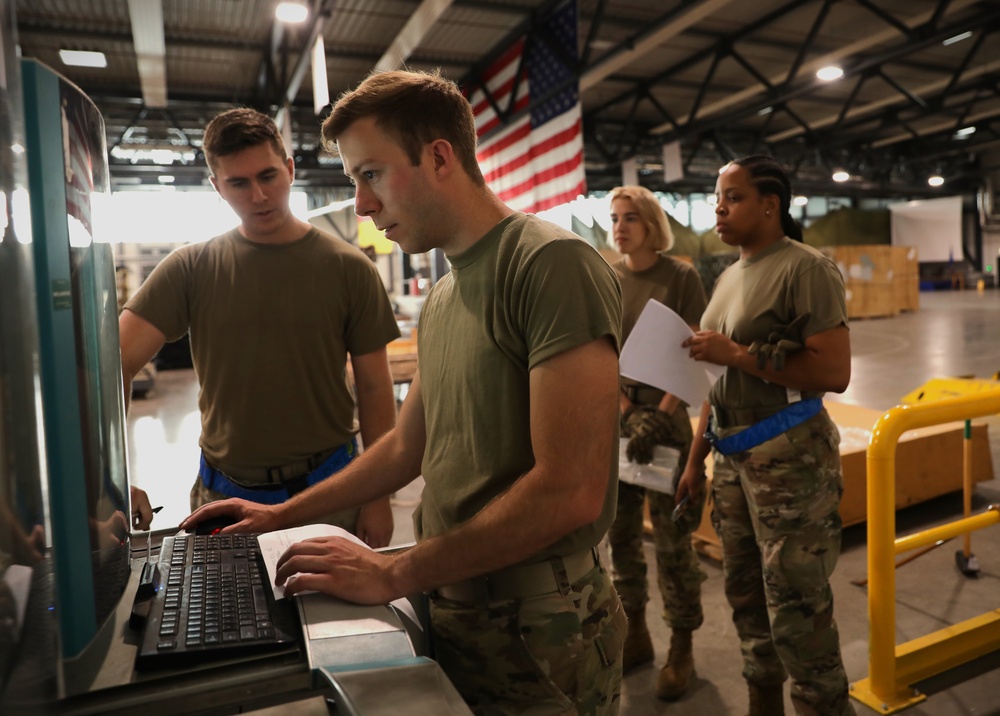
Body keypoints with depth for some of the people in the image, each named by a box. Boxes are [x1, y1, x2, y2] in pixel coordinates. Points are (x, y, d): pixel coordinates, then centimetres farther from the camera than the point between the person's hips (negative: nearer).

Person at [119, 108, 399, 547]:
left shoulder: (348, 268, -5)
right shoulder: (191, 269, -3)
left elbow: (373, 388, -3)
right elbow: (116, 363, -10)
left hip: (327, 490, -1)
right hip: (224, 494, 1)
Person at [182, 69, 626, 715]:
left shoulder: (554, 266, -19)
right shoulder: (442, 298, 9)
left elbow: (570, 490, -26)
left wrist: (393, 574, -20)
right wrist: (282, 515, 15)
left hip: (536, 625, -7)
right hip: (450, 607, 8)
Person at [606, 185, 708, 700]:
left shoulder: (680, 276, -4)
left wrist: (660, 415, -14)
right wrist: (627, 411, -8)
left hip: (666, 415, -4)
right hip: (614, 417, 4)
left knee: (672, 536, 1)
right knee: (619, 530, 10)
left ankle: (681, 649, 16)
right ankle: (634, 633, 27)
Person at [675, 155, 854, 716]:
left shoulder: (805, 269, -11)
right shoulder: (730, 277, 12)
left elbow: (834, 373, -20)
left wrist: (738, 353, -19)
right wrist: (697, 458, 14)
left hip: (789, 458, -8)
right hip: (734, 458, 8)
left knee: (796, 609, -1)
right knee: (746, 594, 18)